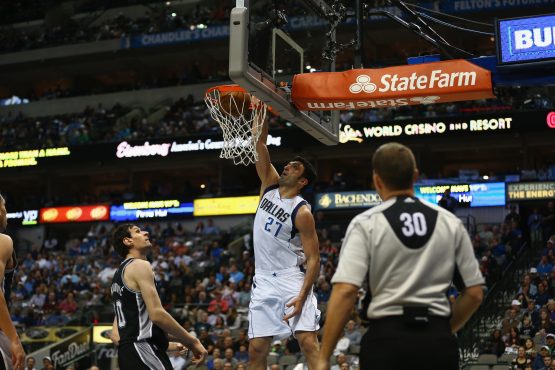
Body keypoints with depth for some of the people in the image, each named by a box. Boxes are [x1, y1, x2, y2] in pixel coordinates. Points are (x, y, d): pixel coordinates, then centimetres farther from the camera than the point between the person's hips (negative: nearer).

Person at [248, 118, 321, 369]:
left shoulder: (302, 212, -10)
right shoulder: (270, 185, 7)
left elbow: (313, 258, -11)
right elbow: (260, 144, 2)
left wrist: (302, 296, -22)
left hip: (292, 279, -5)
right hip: (263, 281, 6)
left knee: (308, 342, -14)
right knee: (256, 349, 3)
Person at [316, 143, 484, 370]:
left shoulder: (366, 223, -3)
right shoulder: (450, 223, 8)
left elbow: (345, 291, -13)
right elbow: (474, 293, 9)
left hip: (387, 338, -3)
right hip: (438, 341, 3)